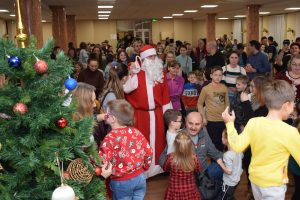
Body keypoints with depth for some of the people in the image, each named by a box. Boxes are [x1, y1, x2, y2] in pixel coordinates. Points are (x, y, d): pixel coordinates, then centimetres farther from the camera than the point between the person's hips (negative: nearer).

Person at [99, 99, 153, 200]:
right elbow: (149, 152, 2)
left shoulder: (111, 138, -18)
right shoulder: (136, 132, -3)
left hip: (121, 182, -4)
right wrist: (144, 167, 17)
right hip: (140, 177, 5)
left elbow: (102, 161, -23)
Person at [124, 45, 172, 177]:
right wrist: (133, 74, -26)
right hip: (140, 114, -3)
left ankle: (156, 165, 28)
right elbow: (127, 89, -18)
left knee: (157, 139, 12)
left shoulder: (160, 72, 5)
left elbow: (165, 94, 8)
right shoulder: (136, 70, -5)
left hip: (157, 113, 3)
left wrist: (167, 112, 7)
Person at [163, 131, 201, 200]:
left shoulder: (170, 157, -25)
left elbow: (165, 168, -2)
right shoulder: (194, 157, -21)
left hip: (175, 191, -1)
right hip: (190, 191, 1)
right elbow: (198, 169, 0)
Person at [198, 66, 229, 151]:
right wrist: (203, 118, -8)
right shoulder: (206, 89, -8)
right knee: (213, 143, 5)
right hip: (211, 121, -3)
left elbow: (227, 103, 12)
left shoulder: (224, 88, 3)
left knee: (222, 144, 13)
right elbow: (200, 104, -3)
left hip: (223, 120, 3)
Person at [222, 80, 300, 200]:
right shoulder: (289, 131, -23)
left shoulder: (253, 123, -12)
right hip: (273, 184, -5)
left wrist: (229, 123, 2)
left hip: (254, 178, 5)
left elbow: (237, 147, -7)